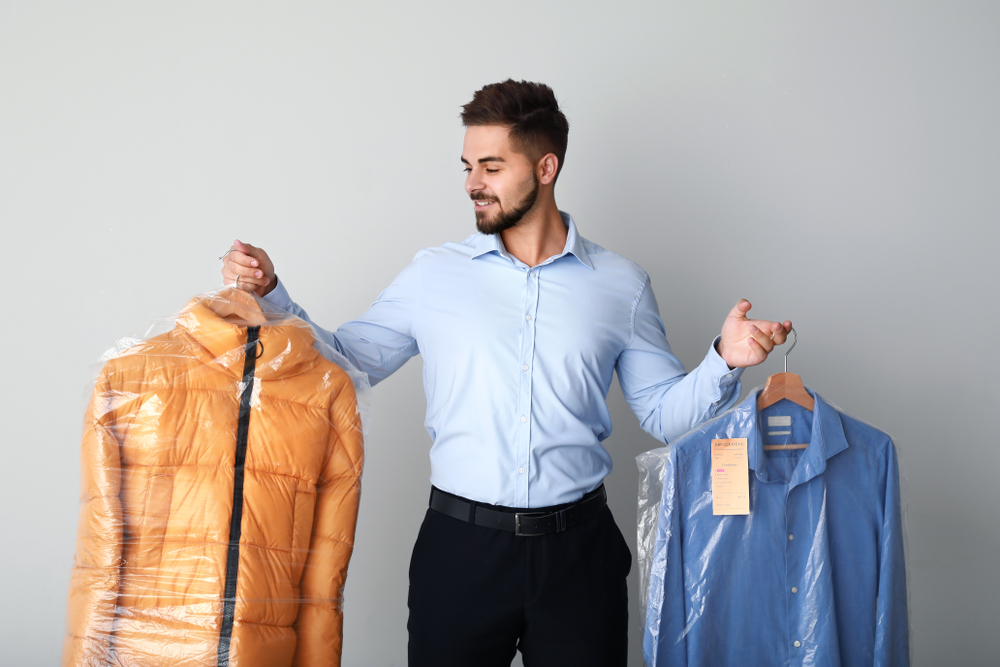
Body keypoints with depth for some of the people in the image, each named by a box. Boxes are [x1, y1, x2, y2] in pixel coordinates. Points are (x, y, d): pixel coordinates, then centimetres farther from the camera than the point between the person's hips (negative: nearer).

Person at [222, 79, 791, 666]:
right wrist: (270, 297, -4)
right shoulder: (434, 276, 4)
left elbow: (663, 412, 8)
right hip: (460, 545, 0)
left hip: (577, 549, 0)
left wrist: (725, 360, -9)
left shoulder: (621, 285, 5)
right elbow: (343, 363, 7)